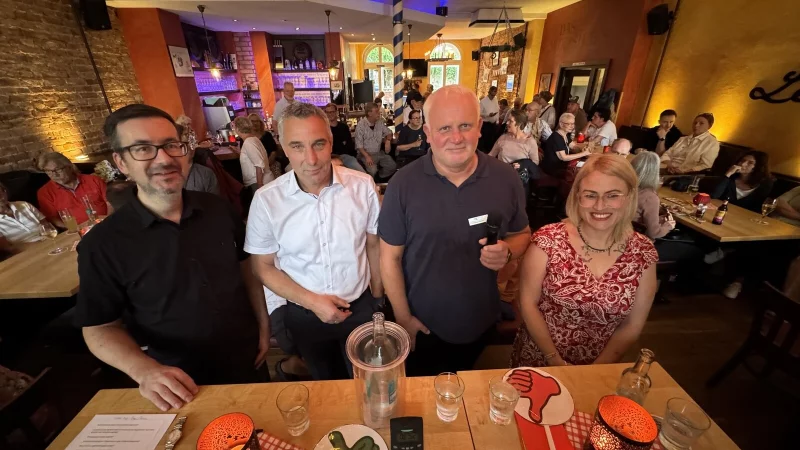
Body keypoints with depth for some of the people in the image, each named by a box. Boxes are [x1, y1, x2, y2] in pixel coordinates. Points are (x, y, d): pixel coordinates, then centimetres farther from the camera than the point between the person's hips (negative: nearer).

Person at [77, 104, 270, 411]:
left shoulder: (218, 209, -10)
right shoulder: (103, 243, -17)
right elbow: (99, 328, -9)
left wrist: (263, 326, 1)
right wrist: (144, 371, -26)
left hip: (247, 361, 3)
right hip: (181, 383, -2)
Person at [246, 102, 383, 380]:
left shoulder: (363, 186, -16)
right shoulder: (266, 200, -17)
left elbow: (373, 245, -3)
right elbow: (264, 267, -6)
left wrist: (377, 296, 6)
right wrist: (311, 301, -17)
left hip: (360, 307, 0)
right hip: (305, 315, 1)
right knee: (325, 383, 29)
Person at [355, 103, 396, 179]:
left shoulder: (380, 122, 4)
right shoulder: (361, 125, -13)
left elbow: (388, 132, 19)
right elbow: (359, 145, -15)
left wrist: (388, 140, -4)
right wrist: (367, 156, -28)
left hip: (379, 152, 6)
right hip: (366, 153, -6)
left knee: (393, 166, -12)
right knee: (372, 170, -31)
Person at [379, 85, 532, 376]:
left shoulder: (506, 178, -11)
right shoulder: (403, 184, -18)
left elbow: (522, 234, 3)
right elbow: (390, 257, -12)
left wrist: (508, 251, -20)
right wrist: (403, 317, -9)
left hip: (480, 321, 3)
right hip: (422, 324, -1)